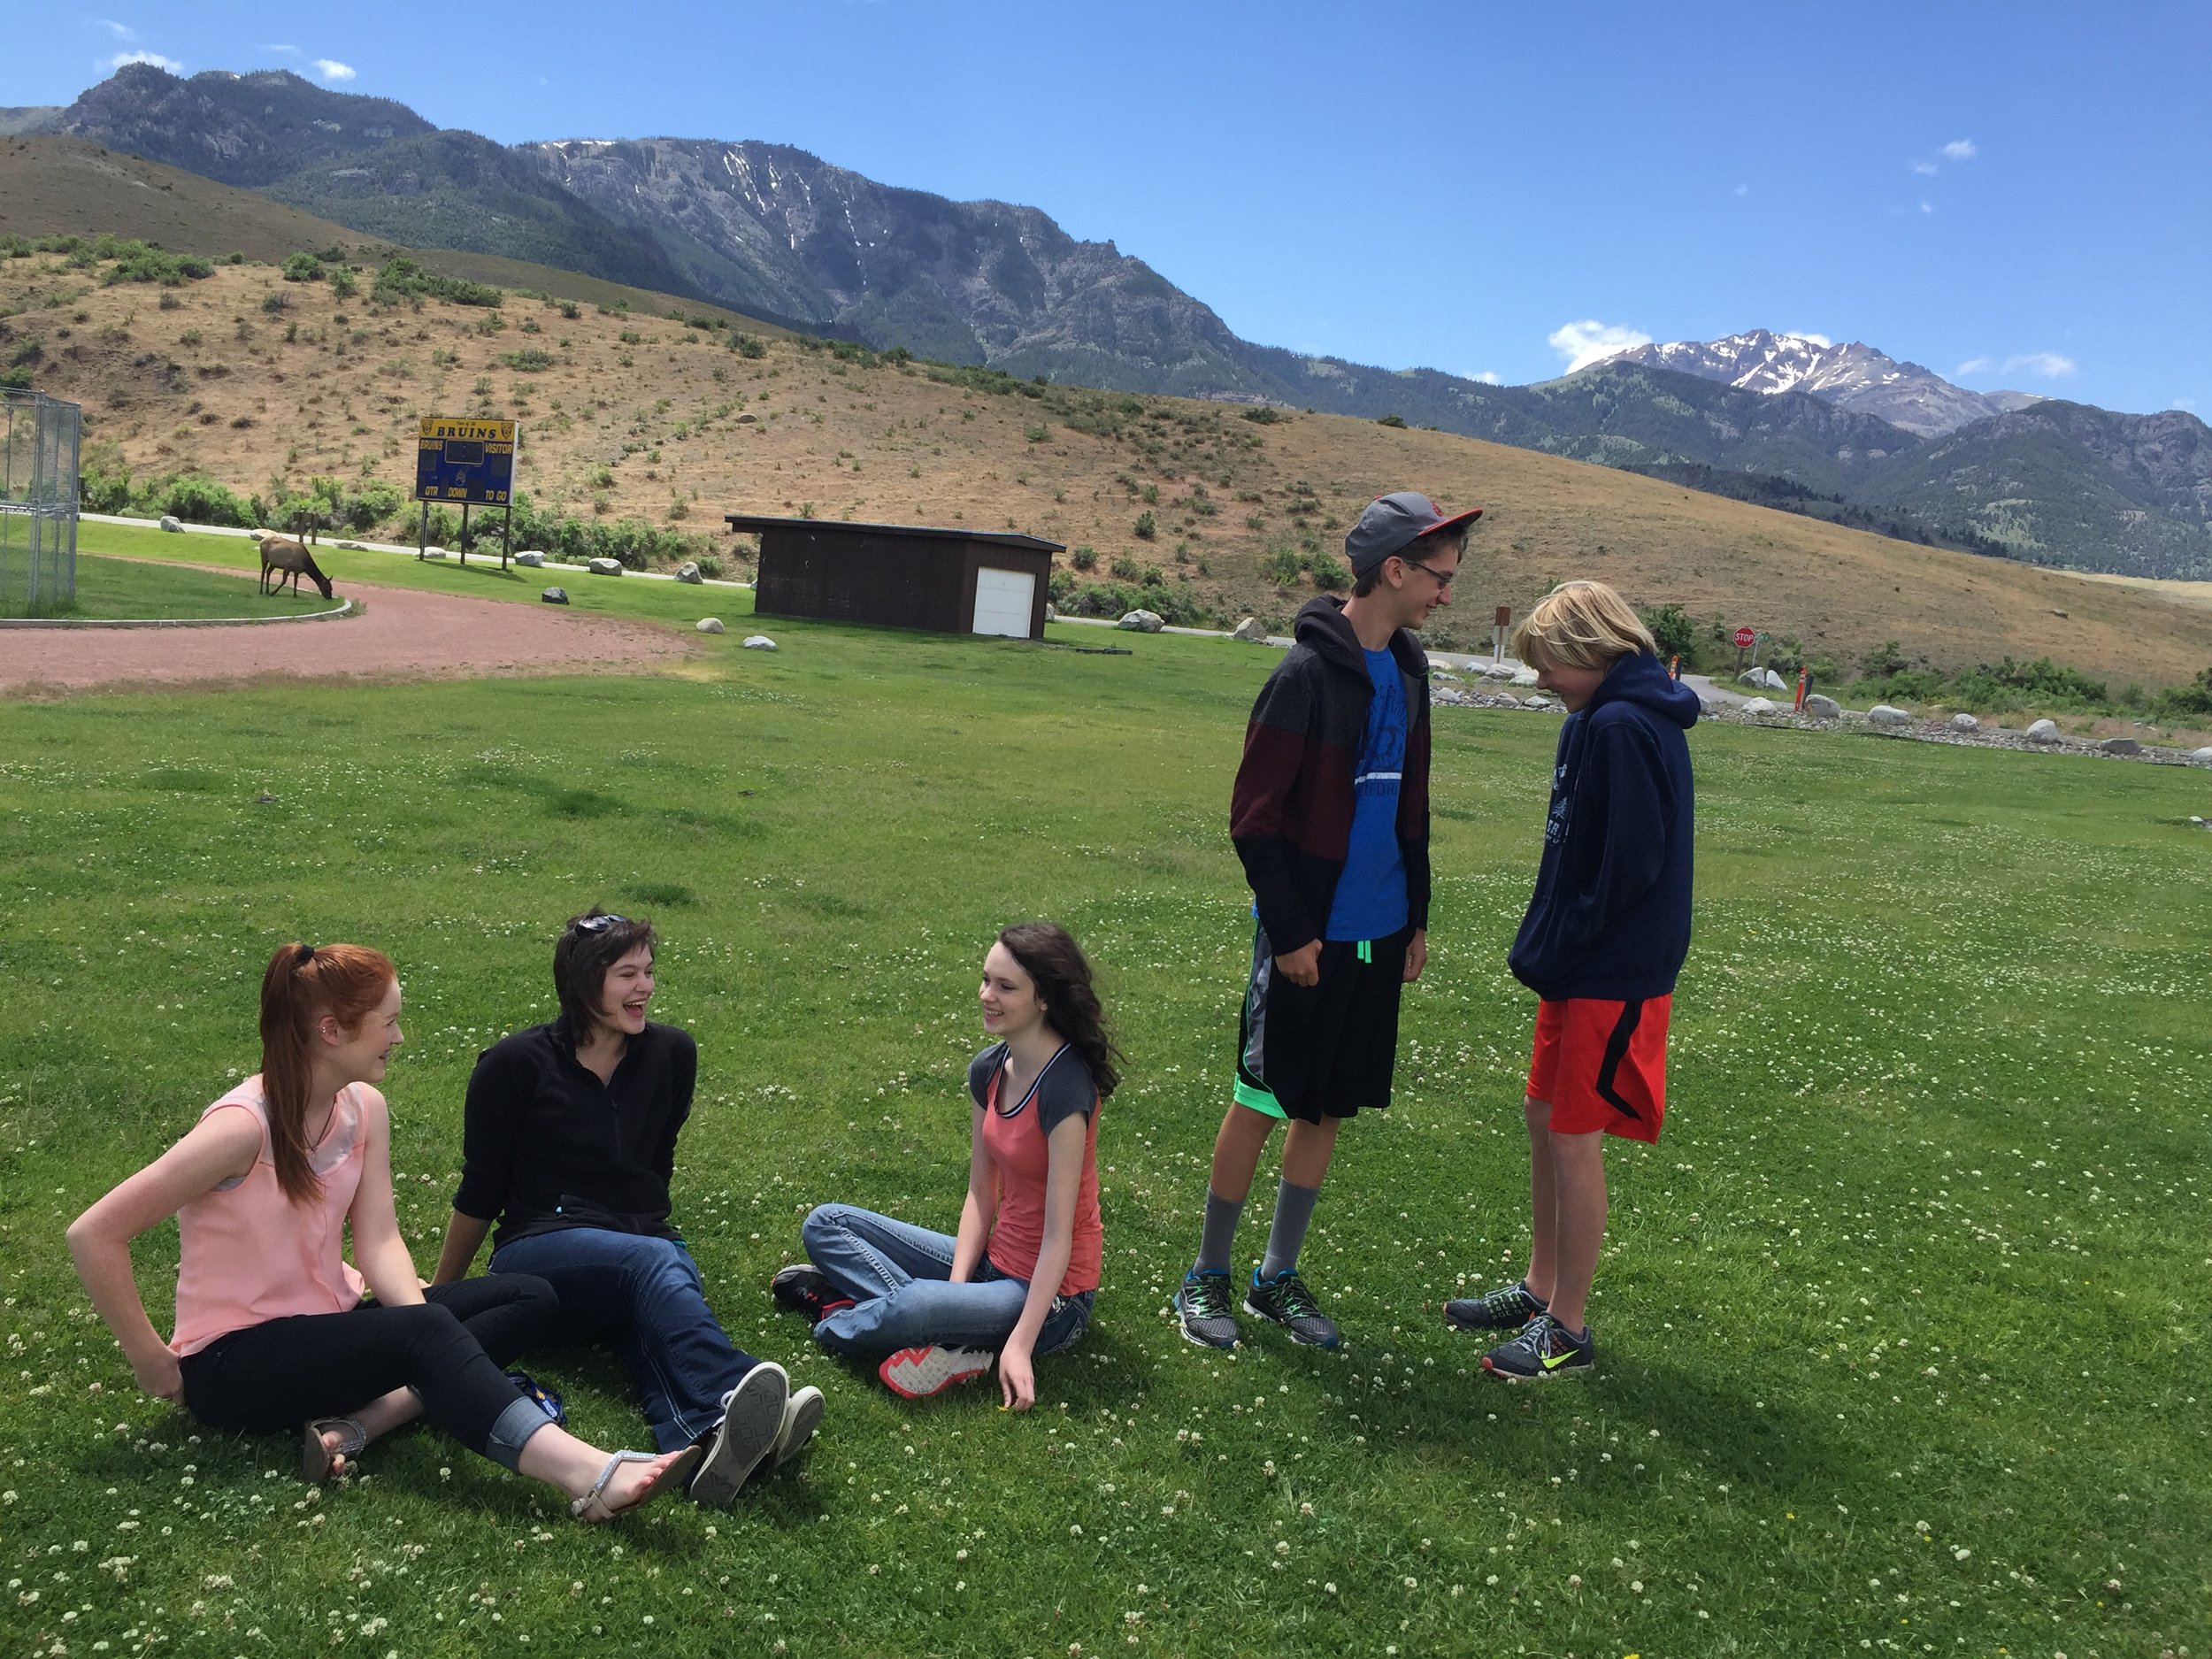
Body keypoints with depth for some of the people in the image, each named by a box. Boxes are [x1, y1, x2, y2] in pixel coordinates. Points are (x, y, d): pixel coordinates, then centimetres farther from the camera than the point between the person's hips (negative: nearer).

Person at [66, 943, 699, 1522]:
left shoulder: (364, 1109, 0)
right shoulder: (244, 1127, -22)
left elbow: (378, 1241, -7)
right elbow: (93, 1236, -22)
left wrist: (423, 1331, -24)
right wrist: (152, 1361, -16)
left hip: (330, 1323, 8)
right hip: (232, 1361, -8)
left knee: (530, 1297, -6)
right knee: (423, 1330, -33)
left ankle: (361, 1422, -24)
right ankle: (590, 1478, -46)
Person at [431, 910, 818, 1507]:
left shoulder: (671, 1053, 7)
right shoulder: (516, 1064, -3)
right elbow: (480, 1194, 6)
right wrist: (439, 1296, 13)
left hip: (641, 1240, 3)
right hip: (539, 1252, -3)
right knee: (655, 1262, -37)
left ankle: (712, 1436, -67)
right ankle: (736, 1398, -64)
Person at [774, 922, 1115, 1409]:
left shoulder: (1065, 1087, -24)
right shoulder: (988, 1069, 0)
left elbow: (1059, 1235, -23)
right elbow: (980, 1195, 3)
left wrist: (1020, 1346, -24)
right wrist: (955, 1287, -10)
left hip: (1050, 1296, -9)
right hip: (994, 1261, 9)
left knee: (919, 1306, -36)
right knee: (824, 1226, 3)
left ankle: (835, 1317, -3)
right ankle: (948, 1342, -13)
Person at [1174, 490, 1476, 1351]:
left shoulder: (1407, 669, 9)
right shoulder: (1308, 674, -16)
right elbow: (1254, 819, -16)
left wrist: (1417, 917, 16)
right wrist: (1289, 931, -16)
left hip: (1378, 937, 7)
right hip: (1309, 938, -7)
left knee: (1328, 1110, 13)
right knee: (1261, 1104, 3)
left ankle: (1277, 1277, 27)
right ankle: (1207, 1276, 19)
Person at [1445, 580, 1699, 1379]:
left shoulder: (1623, 728, -20)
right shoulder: (1599, 720, 11)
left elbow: (1632, 863, -24)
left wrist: (1558, 948, -15)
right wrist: (1546, 944, 8)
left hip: (1610, 979, -10)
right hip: (1581, 969, 10)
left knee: (1573, 1137, 0)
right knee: (1545, 1118, 17)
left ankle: (1568, 1329, 14)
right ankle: (1541, 1288, 32)